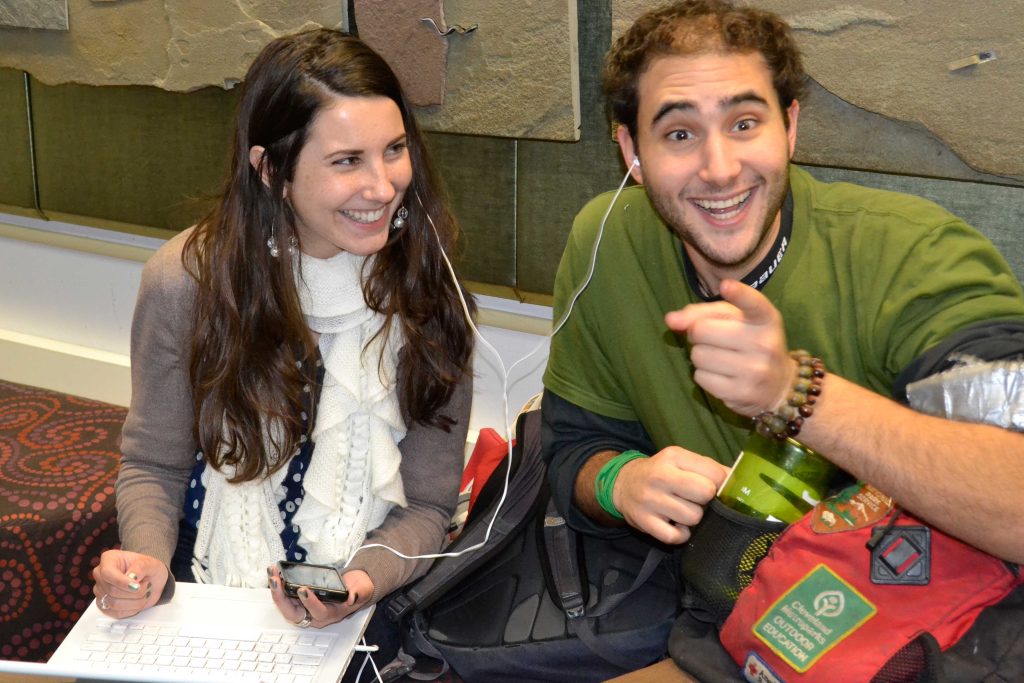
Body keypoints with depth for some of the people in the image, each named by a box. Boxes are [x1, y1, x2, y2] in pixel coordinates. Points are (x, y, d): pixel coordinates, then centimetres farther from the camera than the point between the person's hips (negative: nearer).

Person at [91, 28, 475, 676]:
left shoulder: (427, 289, -7)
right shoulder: (185, 281, -9)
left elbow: (428, 503, -4)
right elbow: (153, 464, 4)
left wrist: (361, 583, -23)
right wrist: (148, 560, -16)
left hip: (366, 617, 0)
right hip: (203, 605, 1)